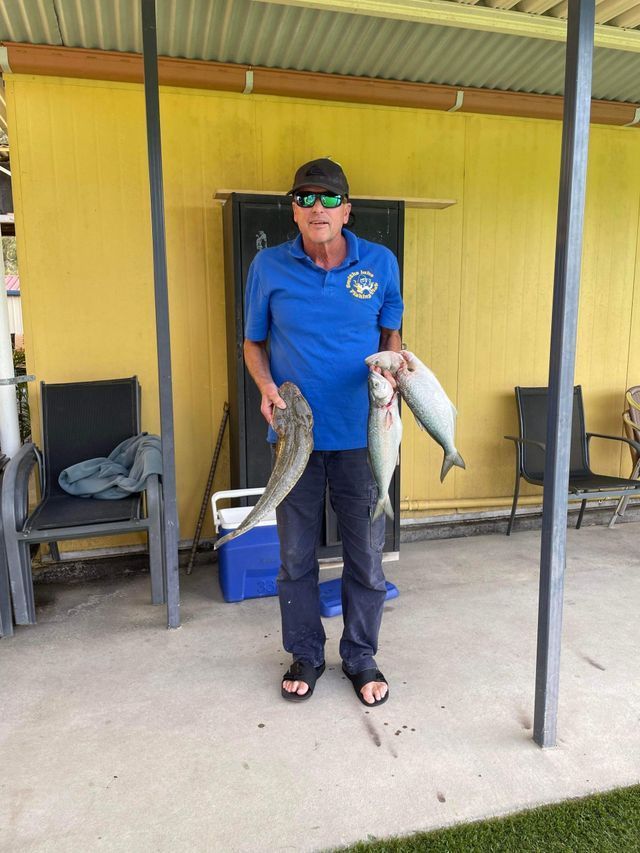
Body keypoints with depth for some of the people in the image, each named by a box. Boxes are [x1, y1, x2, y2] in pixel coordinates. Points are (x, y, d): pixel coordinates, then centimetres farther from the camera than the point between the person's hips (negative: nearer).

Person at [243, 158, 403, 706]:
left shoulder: (381, 263, 1)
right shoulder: (269, 267, -1)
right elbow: (253, 342, 7)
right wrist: (266, 385, -13)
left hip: (361, 433, 0)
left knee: (366, 556, 10)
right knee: (296, 555, 13)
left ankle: (362, 657, 32)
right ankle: (306, 655, 35)